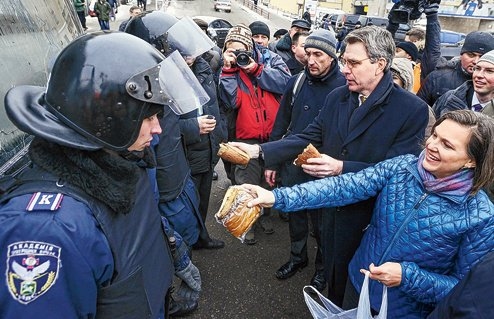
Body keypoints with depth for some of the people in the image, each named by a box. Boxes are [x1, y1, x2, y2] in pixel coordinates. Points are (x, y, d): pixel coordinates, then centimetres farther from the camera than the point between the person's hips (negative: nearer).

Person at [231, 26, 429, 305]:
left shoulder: (413, 110, -18)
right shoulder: (337, 97, -2)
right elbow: (309, 138, -2)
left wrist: (341, 168, -31)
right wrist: (260, 150, -14)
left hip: (370, 217, -5)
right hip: (332, 206, 5)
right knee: (333, 274, 27)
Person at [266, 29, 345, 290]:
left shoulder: (343, 87, -11)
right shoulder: (297, 82, -1)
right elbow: (281, 123, 5)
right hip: (293, 164, 4)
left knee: (321, 220, 15)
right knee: (295, 214, 20)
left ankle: (323, 264, 40)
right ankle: (297, 256, 45)